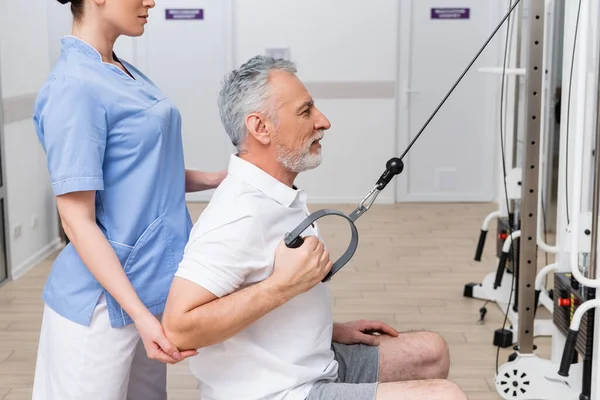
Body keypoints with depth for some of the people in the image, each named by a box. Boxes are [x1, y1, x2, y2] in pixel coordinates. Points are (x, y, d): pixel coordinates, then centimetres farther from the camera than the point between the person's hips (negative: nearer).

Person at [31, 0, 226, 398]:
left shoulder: (127, 73, 7)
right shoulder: (75, 85, -18)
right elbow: (77, 220, -19)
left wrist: (216, 179, 2)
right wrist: (140, 313, -24)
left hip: (147, 282, 8)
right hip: (107, 297, -8)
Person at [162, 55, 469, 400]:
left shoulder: (282, 197, 8)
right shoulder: (240, 213, -24)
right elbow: (179, 328, -31)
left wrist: (333, 331, 14)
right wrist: (285, 284, -28)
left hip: (312, 366, 10)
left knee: (431, 352, 18)